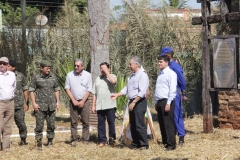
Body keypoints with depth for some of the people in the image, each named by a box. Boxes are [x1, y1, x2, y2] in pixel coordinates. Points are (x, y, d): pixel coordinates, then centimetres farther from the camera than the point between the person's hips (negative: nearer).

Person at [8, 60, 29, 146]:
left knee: (20, 122, 5)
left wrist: (26, 103, 7)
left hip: (19, 104, -1)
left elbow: (25, 90, 8)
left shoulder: (20, 76, 2)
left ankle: (23, 139, 21)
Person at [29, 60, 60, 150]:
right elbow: (31, 90, -1)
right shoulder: (36, 78, -3)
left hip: (51, 105, 4)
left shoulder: (53, 77, 9)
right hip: (40, 106, -4)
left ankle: (50, 142, 19)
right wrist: (34, 103, -8)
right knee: (39, 125, -4)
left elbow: (56, 89, 17)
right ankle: (39, 144, 3)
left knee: (51, 125, 7)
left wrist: (57, 101, 10)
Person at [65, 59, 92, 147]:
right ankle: (74, 140, 3)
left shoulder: (88, 75, 1)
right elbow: (67, 88, 3)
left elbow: (89, 90, 0)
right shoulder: (70, 75, 3)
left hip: (84, 101, 0)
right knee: (73, 122, 0)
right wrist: (74, 100, -6)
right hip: (74, 101, 1)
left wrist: (82, 101, -8)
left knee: (85, 122, -1)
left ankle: (85, 140, 3)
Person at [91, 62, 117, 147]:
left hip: (110, 105, -4)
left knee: (111, 122, -2)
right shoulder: (98, 79, 15)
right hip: (99, 105, 4)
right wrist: (93, 105, 9)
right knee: (101, 123, 5)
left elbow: (113, 81, -23)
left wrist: (106, 72, -14)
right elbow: (94, 93, 14)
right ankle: (102, 140, 11)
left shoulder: (112, 76, 4)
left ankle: (112, 139, 10)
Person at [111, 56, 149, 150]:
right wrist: (117, 95, 11)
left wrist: (134, 102, -22)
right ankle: (135, 143, 19)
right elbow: (126, 88, 20)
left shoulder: (142, 75, -13)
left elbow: (142, 92, -20)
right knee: (132, 125, 11)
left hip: (139, 102, -9)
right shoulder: (132, 75, 17)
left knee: (139, 125, -9)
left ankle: (144, 144, -3)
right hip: (132, 102, 9)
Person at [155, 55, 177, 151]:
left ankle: (171, 144, -3)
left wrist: (168, 103, -18)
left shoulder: (171, 74, -8)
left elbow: (172, 90, -14)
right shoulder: (160, 74, 17)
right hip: (159, 101, 8)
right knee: (162, 124, 11)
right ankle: (165, 142, 19)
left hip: (166, 101, -8)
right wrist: (156, 103, 17)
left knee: (168, 124, -7)